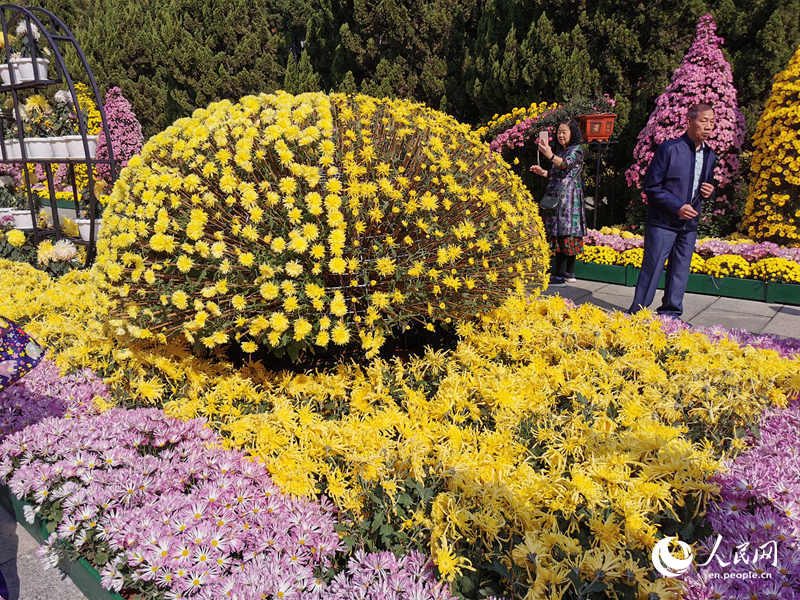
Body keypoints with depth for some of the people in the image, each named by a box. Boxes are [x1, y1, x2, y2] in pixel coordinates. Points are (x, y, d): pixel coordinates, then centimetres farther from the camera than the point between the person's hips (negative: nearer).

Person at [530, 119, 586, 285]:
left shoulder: (576, 150, -4)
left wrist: (551, 156, -42)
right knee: (560, 233, 7)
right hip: (555, 196, 8)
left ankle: (559, 274, -14)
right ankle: (569, 273, 13)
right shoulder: (560, 150, 20)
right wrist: (543, 172, 8)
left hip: (569, 197, -8)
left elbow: (566, 164, -25)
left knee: (564, 233, -12)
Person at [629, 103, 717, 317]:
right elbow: (651, 186, -10)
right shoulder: (669, 149, -8)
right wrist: (677, 207, -16)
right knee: (652, 267, -4)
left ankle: (670, 314, 21)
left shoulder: (710, 155, 12)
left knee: (680, 270, 10)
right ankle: (638, 313, 6)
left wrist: (709, 191, 1)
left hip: (689, 223, 6)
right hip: (663, 221, -6)